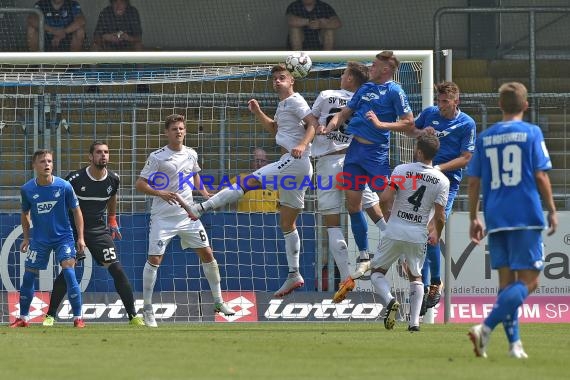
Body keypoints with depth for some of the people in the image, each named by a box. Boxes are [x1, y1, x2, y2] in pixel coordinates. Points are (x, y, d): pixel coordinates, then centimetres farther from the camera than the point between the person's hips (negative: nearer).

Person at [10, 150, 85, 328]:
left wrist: (80, 238, -4)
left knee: (69, 272, -17)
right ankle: (23, 318, 20)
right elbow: (25, 213, 11)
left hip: (63, 236, -3)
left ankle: (78, 318, -10)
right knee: (28, 276, 3)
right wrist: (26, 238, 10)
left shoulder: (64, 186, -13)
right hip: (39, 239, 3)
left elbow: (76, 211, -2)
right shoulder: (27, 189, -8)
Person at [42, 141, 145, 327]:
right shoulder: (75, 179, -15)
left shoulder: (113, 179, -3)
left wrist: (112, 221, 22)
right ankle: (50, 315, 1)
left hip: (99, 230, 3)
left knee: (117, 269, -7)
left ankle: (133, 316, -2)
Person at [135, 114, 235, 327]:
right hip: (163, 217, -4)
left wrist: (204, 192, 10)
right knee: (154, 259, -8)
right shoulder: (157, 157, -9)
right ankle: (147, 309, 2)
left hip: (188, 215, 5)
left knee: (207, 254, 3)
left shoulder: (191, 155, 7)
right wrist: (161, 193, -24)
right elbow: (140, 184, -9)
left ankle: (218, 302, 16)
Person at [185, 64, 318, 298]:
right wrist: (258, 113, 23)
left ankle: (201, 208, -17)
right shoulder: (283, 105, 25)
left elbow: (312, 124, -16)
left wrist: (302, 145, -32)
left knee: (246, 183, -14)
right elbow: (274, 129, 38)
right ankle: (294, 276, 11)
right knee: (287, 224, 11)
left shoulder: (295, 101, -4)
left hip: (294, 161, -10)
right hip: (297, 168, 10)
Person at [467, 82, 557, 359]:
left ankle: (514, 343, 6)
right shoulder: (531, 133, -2)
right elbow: (540, 176, -5)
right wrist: (552, 210, 4)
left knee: (507, 281, 11)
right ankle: (486, 328, -21)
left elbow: (474, 181, 9)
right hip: (526, 216, -5)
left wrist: (474, 218, 16)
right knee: (528, 281, -3)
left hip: (495, 219, 5)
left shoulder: (484, 137, 9)